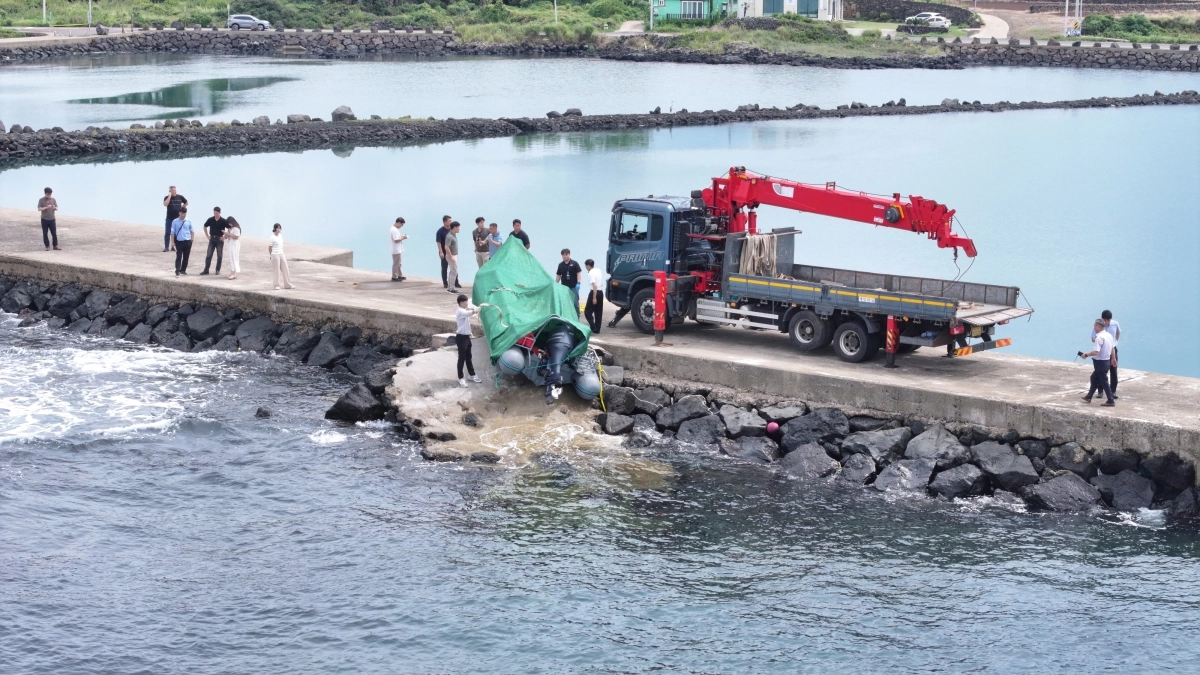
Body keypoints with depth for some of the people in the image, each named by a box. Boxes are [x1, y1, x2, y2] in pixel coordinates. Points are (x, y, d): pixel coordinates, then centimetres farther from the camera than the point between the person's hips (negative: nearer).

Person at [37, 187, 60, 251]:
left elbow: (57, 208, 5)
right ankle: (47, 246, 9)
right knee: (45, 234, 2)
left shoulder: (53, 199, 5)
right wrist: (46, 207, -24)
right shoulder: (41, 200, -2)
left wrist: (54, 208, -19)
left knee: (54, 233, 1)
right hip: (44, 219, -2)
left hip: (52, 219, 2)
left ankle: (55, 246, 7)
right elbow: (39, 209, -9)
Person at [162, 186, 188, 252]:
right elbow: (165, 204, -22)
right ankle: (166, 247, -2)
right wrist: (170, 196, -18)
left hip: (178, 218, 2)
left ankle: (174, 246, 15)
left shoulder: (180, 197, 3)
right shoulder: (167, 197, -2)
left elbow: (186, 203, 18)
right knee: (168, 233, -6)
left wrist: (182, 208, 6)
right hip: (169, 218, -2)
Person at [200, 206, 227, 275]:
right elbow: (205, 227, 15)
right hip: (212, 239, 2)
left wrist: (225, 237, -8)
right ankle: (206, 270, 4)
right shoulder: (210, 220, -1)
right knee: (208, 255, 0)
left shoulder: (223, 221, -9)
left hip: (219, 239, -2)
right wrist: (207, 235, 8)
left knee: (219, 256, 4)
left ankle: (218, 270, 14)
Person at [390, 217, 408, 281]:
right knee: (396, 263, -4)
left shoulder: (395, 229, 12)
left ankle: (400, 275, 25)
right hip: (396, 250, -11)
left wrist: (402, 237, 8)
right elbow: (396, 240, -25)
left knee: (398, 263, 17)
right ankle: (394, 277, 2)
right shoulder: (394, 230, -21)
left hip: (398, 250, 11)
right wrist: (403, 238, -13)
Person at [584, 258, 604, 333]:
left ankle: (593, 328, -11)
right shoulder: (599, 271, 12)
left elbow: (594, 286, -21)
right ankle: (597, 329, 11)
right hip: (601, 292, 8)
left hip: (594, 292, -8)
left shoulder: (591, 273, -14)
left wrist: (594, 298, -22)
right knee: (598, 312, 10)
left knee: (588, 311, -1)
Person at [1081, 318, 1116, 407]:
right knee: (1094, 378, 21)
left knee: (1104, 382, -1)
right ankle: (1089, 397, 29)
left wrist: (1086, 355, -19)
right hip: (1106, 361, 9)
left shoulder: (1099, 337, -22)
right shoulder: (1109, 335, 7)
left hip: (1100, 362, -9)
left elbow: (1096, 351, -31)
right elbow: (1112, 348, 17)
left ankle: (1110, 401, 3)